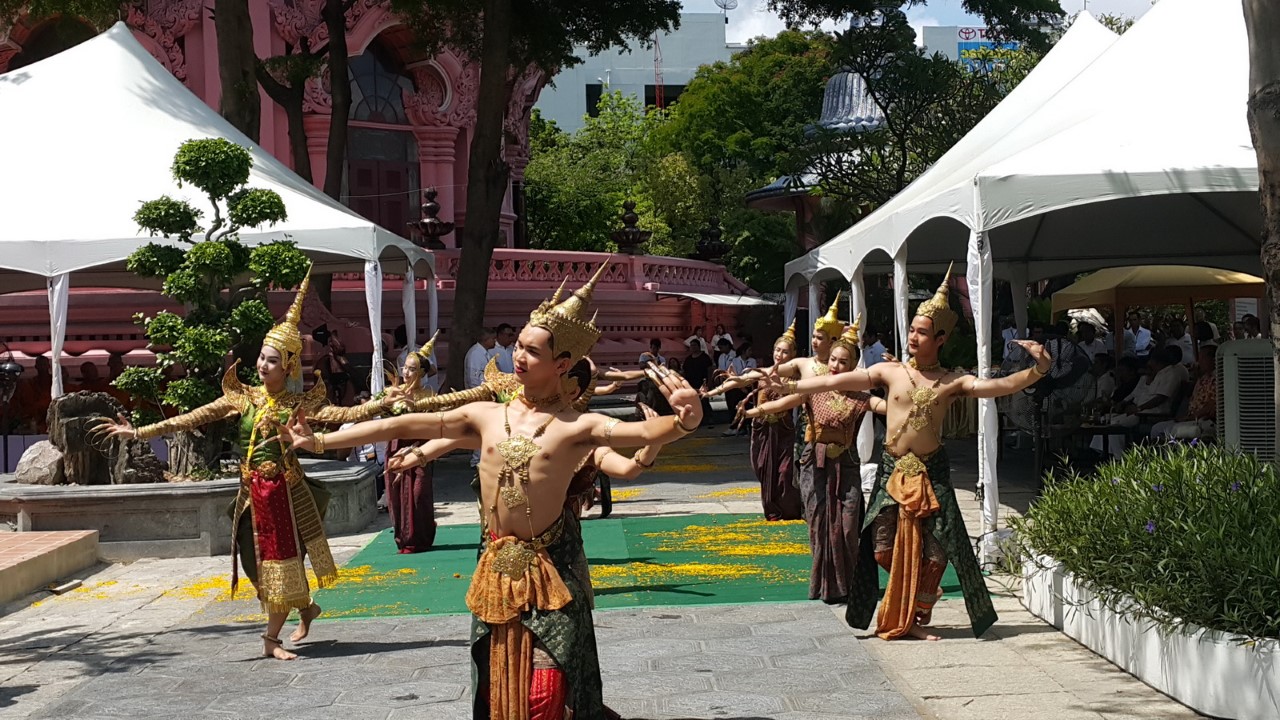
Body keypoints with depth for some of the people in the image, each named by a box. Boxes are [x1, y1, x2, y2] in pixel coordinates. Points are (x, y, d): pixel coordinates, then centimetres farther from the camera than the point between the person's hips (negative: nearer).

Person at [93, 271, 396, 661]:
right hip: (254, 492, 3)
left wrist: (384, 404, -29)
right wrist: (138, 432, -2)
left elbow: (340, 414, -16)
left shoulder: (299, 403, -4)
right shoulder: (242, 398, 2)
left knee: (283, 560, 0)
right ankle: (306, 608, 33)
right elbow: (192, 418, 1)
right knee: (266, 562, 7)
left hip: (286, 492, -2)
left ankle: (271, 639, 12)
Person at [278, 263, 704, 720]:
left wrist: (685, 420, -48)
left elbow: (643, 432, -25)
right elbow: (406, 425, 5)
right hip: (495, 570, 4)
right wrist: (321, 441, 5)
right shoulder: (484, 416, 5)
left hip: (549, 572, -4)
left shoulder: (577, 426, -8)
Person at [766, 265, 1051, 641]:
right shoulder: (889, 372, 3)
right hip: (893, 469, 1)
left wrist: (1037, 370, -27)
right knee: (886, 547, -1)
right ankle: (904, 615, 25)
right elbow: (838, 381, -1)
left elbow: (1001, 386, -12)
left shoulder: (952, 382, 0)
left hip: (932, 471, -1)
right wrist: (791, 385, -6)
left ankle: (916, 617, 15)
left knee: (932, 549, -2)